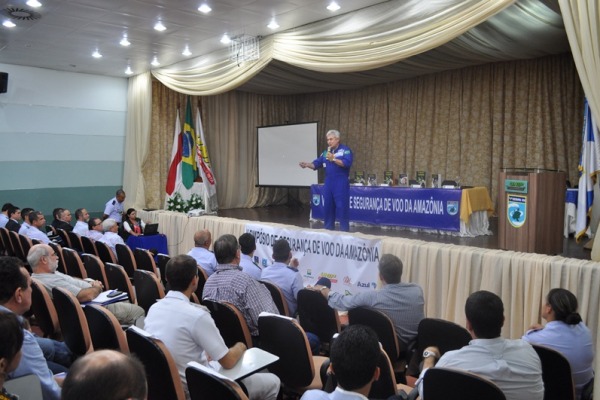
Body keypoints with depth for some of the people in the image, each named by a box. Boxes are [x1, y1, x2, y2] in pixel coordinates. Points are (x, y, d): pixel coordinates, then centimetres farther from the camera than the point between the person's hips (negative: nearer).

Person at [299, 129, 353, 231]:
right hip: (328, 184, 7)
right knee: (327, 207, 10)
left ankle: (344, 231, 2)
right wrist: (307, 165, -5)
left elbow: (347, 163, -19)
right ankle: (328, 230, 20)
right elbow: (316, 164, 13)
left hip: (341, 184, -6)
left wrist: (333, 159, -27)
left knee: (342, 208, -5)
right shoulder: (326, 152, 15)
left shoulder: (345, 150, -4)